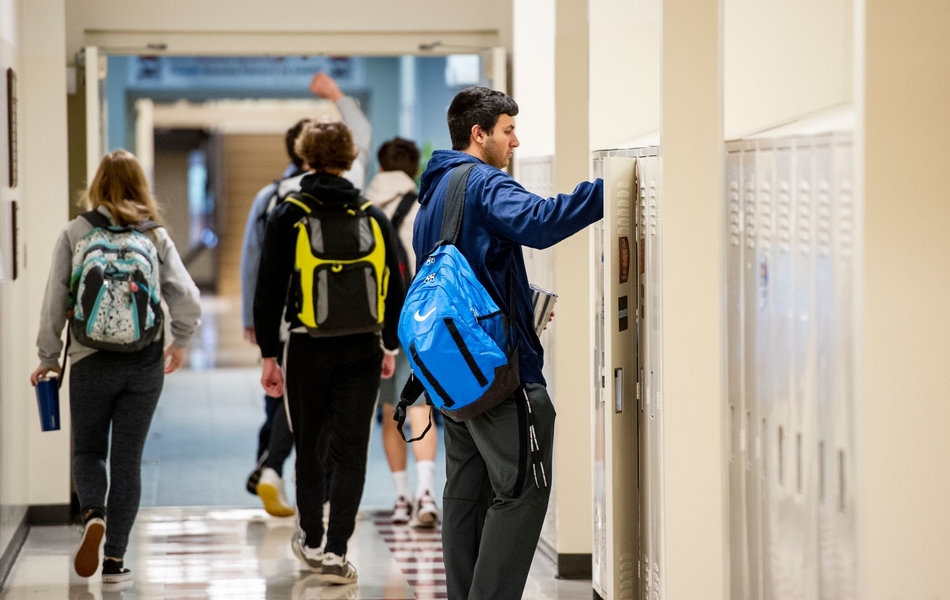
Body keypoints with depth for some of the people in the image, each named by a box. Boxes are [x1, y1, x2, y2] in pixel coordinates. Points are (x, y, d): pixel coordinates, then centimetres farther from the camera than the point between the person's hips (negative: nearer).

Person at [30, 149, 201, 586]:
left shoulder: (75, 234, -2)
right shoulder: (155, 236, 1)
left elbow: (54, 302, -4)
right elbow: (187, 299, -4)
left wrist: (48, 358, 6)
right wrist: (180, 342, 14)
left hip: (91, 363, -1)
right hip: (144, 363, 1)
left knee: (88, 450, 15)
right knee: (127, 458, 9)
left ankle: (93, 513, -14)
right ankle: (115, 559, 9)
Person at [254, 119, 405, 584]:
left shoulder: (288, 218, -4)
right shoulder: (374, 219, 3)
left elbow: (269, 292, -5)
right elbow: (394, 288, 9)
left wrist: (269, 355, 1)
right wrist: (391, 346, 20)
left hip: (308, 350, -1)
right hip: (362, 352, 1)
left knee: (310, 448, 16)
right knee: (350, 452, 2)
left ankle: (311, 542, 27)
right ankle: (335, 553, -6)